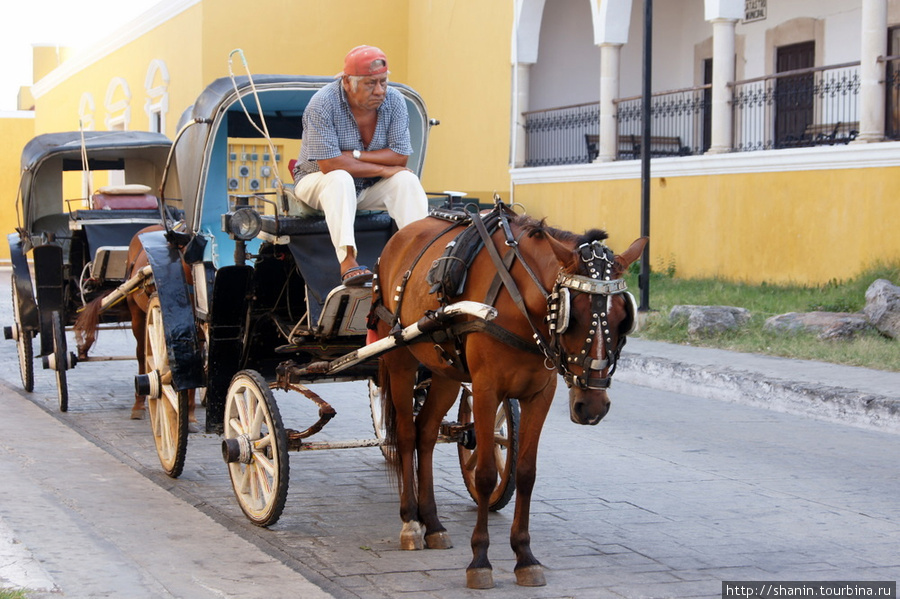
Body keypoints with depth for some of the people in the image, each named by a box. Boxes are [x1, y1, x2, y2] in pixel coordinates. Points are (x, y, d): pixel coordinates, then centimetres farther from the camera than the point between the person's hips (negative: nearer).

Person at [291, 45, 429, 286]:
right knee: (341, 179, -36)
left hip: (369, 188, 4)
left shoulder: (394, 101, -8)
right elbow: (329, 164, -27)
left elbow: (400, 156, -12)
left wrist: (354, 154, -22)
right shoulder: (322, 104, -22)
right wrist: (382, 169, -21)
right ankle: (347, 262, -48)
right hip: (318, 182, -4)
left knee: (406, 180, -21)